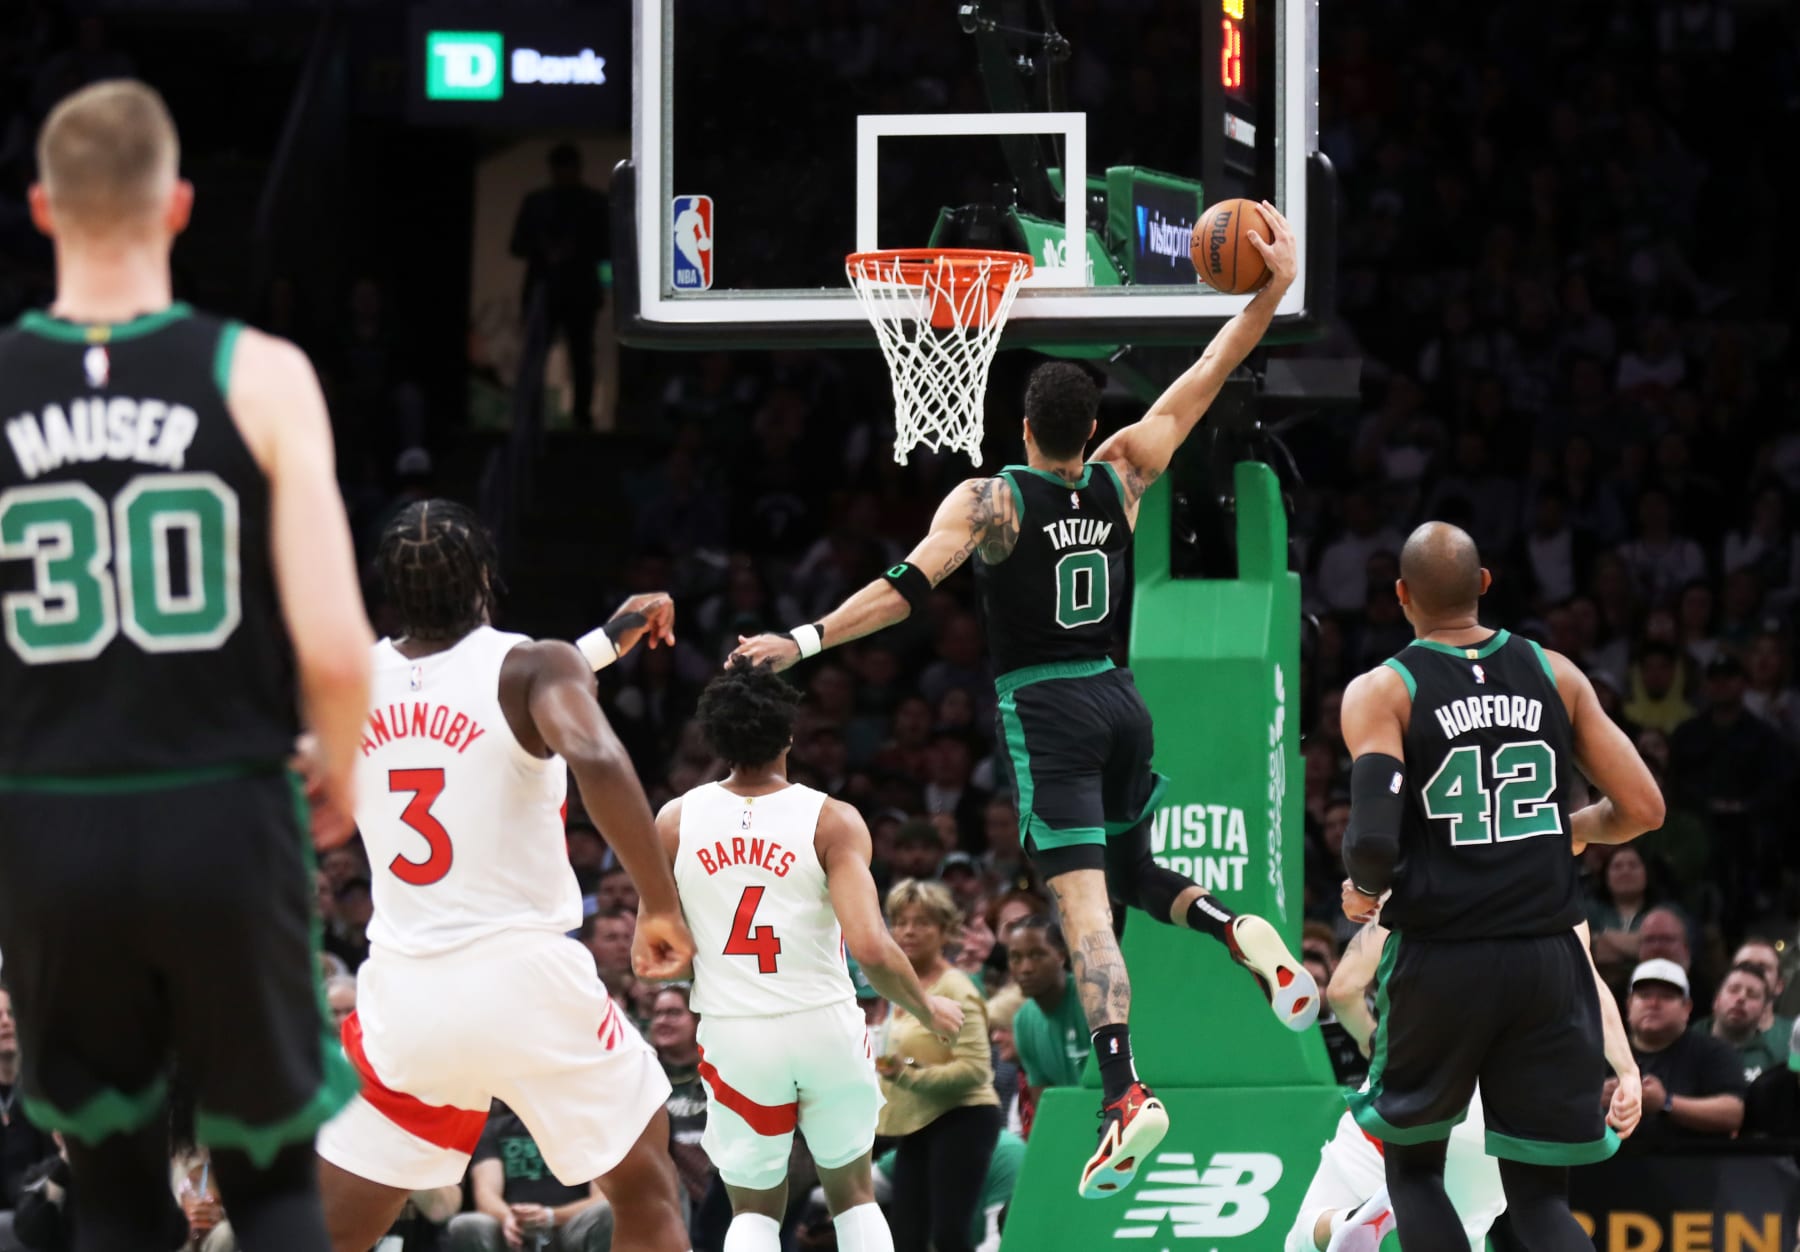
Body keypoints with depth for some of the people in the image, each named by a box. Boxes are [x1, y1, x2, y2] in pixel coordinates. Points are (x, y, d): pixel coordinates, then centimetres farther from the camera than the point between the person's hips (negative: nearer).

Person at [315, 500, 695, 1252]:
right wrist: (663, 906, -18)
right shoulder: (530, 666, -6)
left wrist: (605, 643, 38)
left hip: (407, 992, 3)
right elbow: (596, 762, -27)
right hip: (526, 977, -3)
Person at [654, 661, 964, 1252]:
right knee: (852, 1194, 18)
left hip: (733, 1034, 1)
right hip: (825, 1025, -1)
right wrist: (928, 1009, 0)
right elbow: (871, 949, -18)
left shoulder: (675, 821, -2)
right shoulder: (832, 821, -10)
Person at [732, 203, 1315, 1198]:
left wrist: (806, 641, -18)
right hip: (1118, 700, 5)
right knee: (1132, 877, 24)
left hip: (1045, 712, -5)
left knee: (1085, 909, -13)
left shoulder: (987, 499, -10)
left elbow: (909, 587, -19)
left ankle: (1125, 1096, -25)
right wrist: (1273, 291, 11)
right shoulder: (1122, 476, 3)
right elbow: (1205, 380, 8)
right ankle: (1243, 934, -6)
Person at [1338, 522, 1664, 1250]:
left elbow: (1374, 839, -19)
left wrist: (1364, 889, 4)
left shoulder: (1381, 693, -4)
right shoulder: (1554, 674, 5)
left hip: (1440, 958, -2)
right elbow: (1642, 811, 4)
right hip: (1549, 959, 2)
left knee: (1413, 1166, 20)